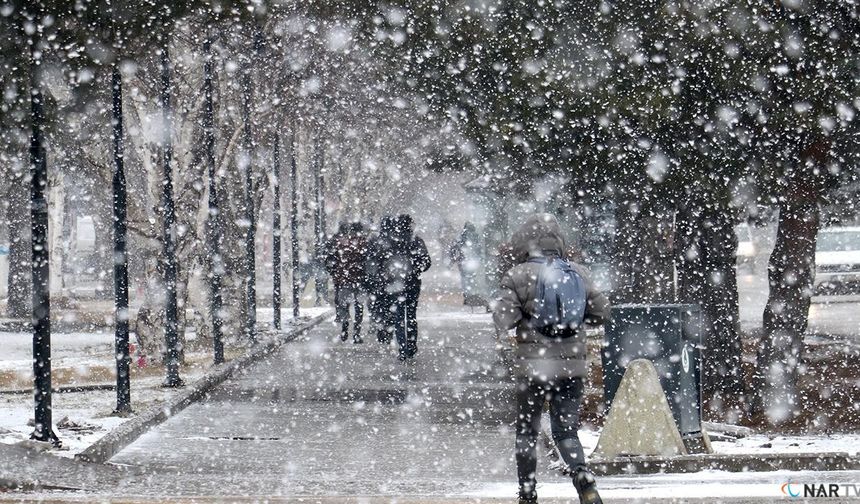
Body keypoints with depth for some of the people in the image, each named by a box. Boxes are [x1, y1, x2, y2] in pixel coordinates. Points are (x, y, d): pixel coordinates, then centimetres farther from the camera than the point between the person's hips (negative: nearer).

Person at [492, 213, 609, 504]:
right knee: (566, 431, 10)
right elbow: (601, 312, 9)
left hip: (534, 365, -3)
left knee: (527, 432, 10)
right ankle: (583, 478, -13)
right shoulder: (577, 273, 3)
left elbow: (503, 320, -11)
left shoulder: (518, 276, -8)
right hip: (573, 366, 3)